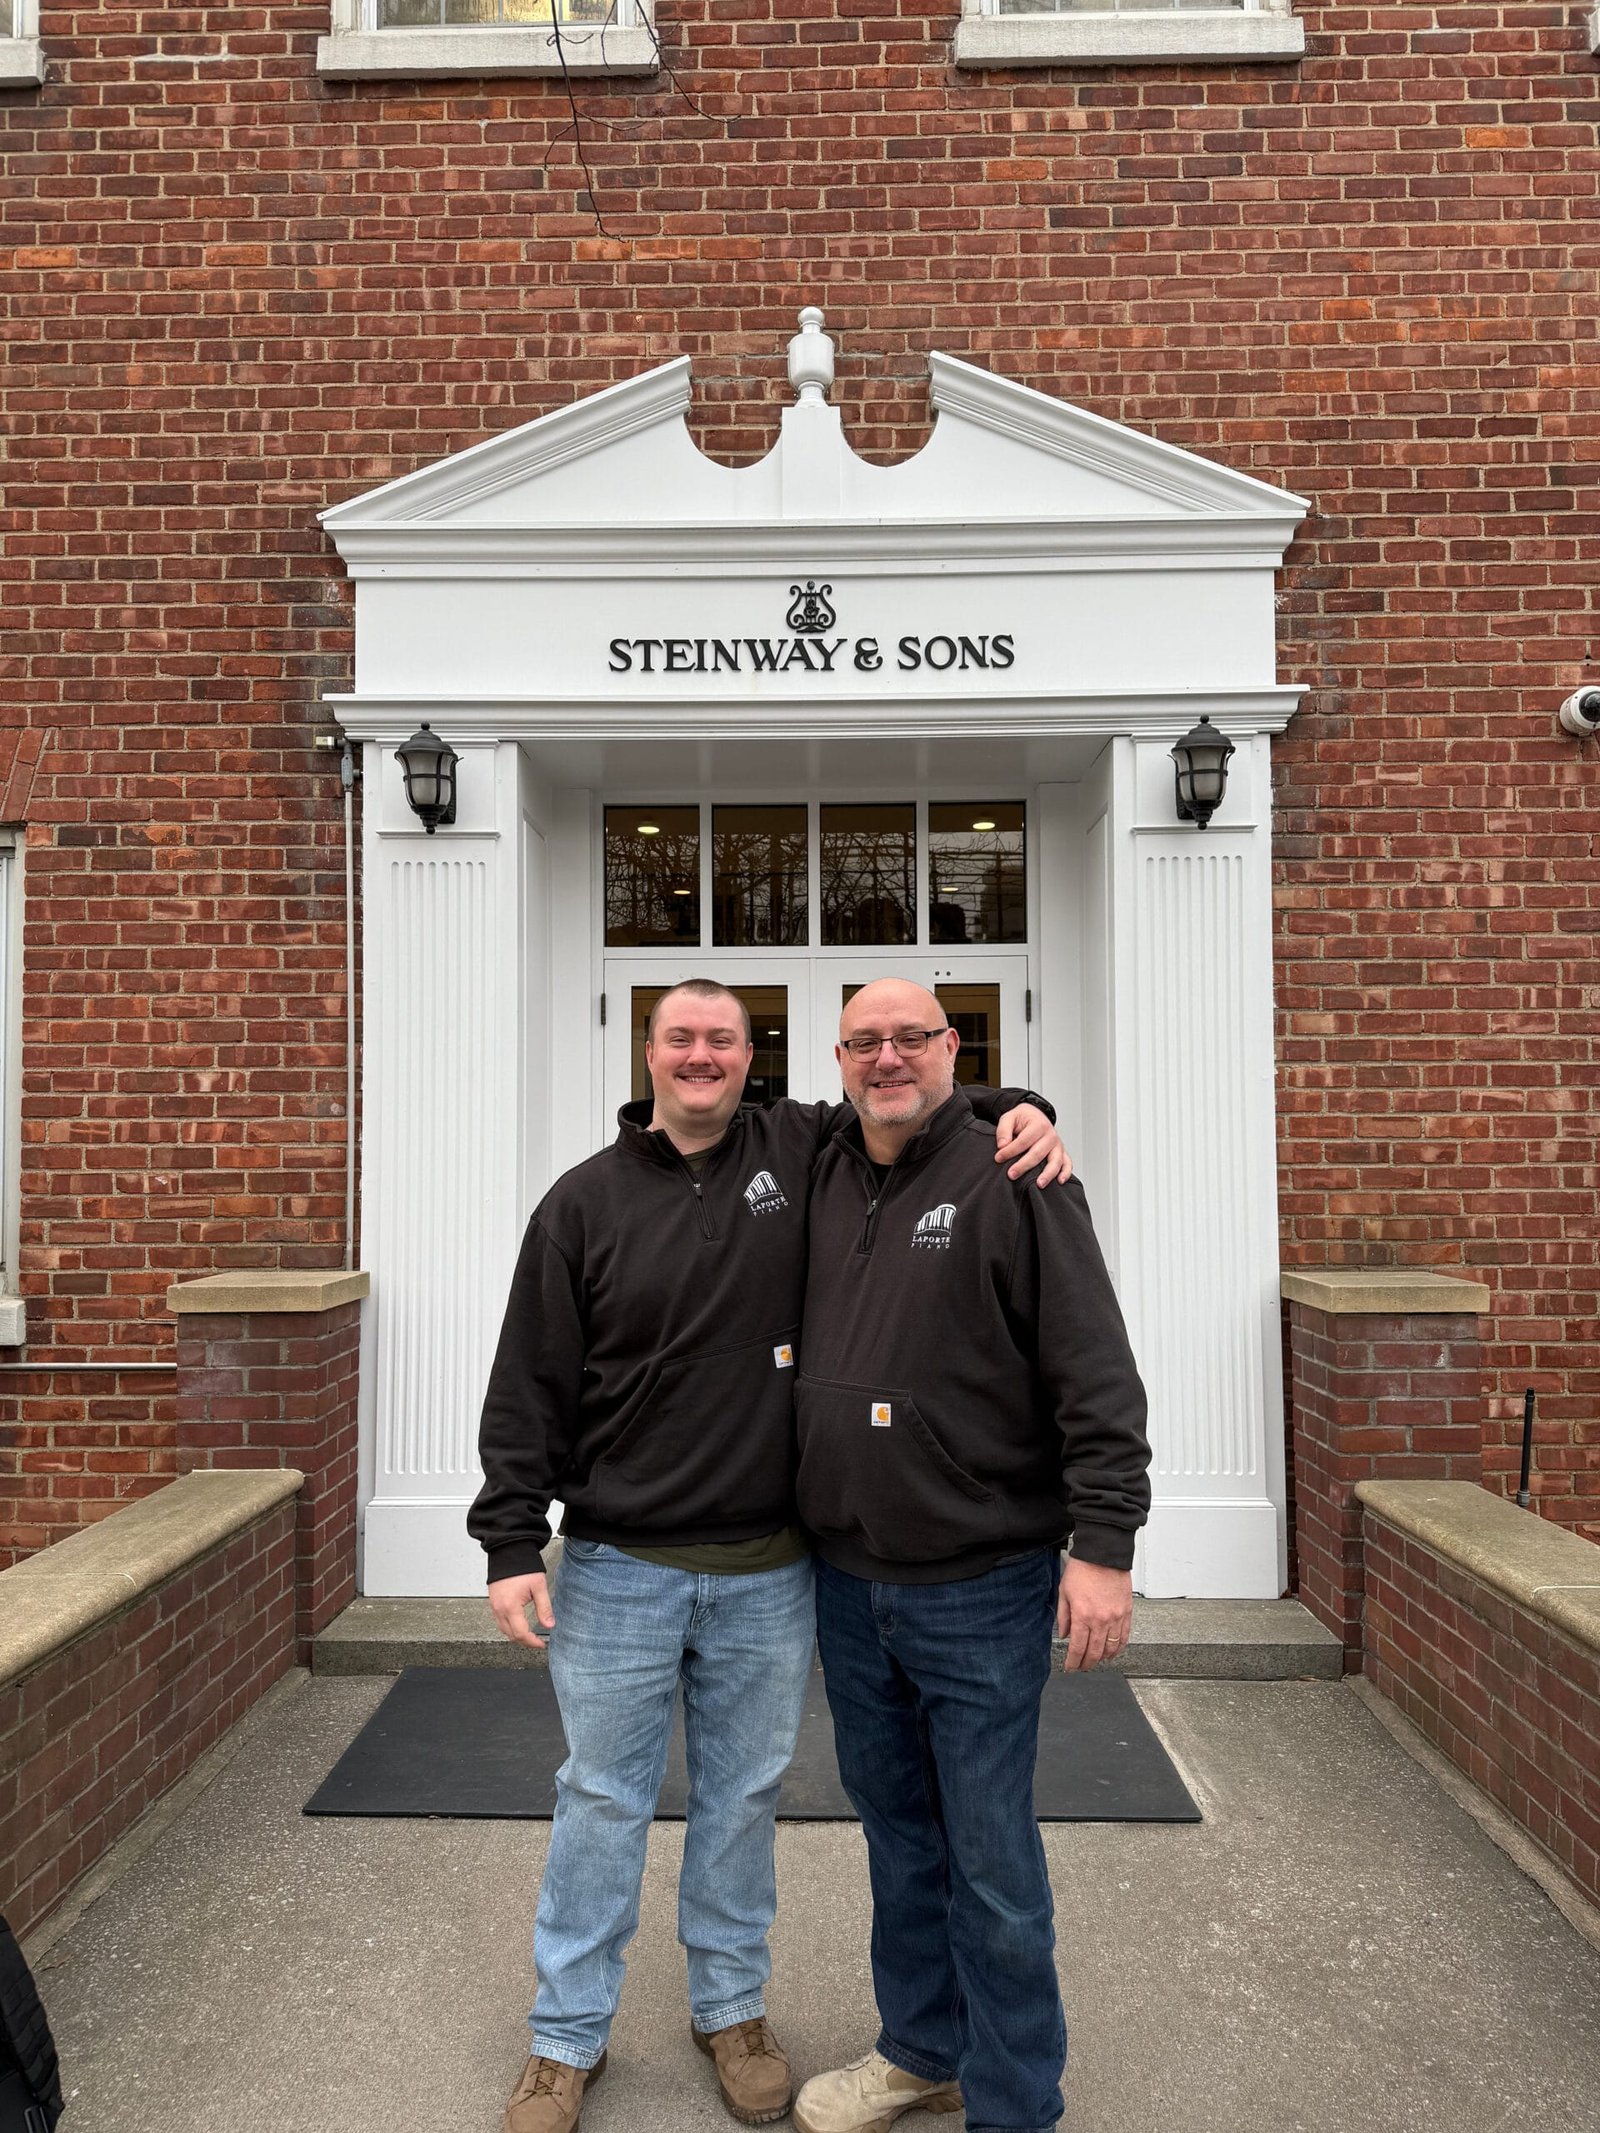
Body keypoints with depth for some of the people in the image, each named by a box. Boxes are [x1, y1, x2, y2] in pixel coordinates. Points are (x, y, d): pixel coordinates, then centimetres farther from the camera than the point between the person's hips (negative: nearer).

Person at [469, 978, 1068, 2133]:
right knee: (603, 1800, 12)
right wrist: (513, 1541, -6)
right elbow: (529, 1386, -2)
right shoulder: (585, 1201, -2)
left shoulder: (801, 1150, 0)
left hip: (767, 1571, 1)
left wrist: (1017, 1110, -10)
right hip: (618, 1569, -1)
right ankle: (568, 2038, 33)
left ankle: (732, 2006, 40)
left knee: (746, 1796, 17)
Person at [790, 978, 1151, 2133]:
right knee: (898, 1830, 21)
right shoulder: (823, 1182, 6)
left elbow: (1097, 1375, -15)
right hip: (848, 1578, 6)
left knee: (990, 1860, 7)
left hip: (979, 1587, -5)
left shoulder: (1014, 1178, -12)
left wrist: (1104, 1543, -18)